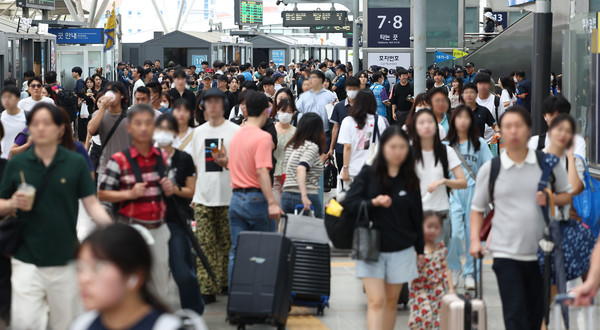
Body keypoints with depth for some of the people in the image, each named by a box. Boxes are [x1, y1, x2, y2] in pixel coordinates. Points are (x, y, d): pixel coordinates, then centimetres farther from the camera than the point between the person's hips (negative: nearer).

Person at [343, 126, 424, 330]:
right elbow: (348, 204, -6)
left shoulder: (411, 180, 4)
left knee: (391, 302, 9)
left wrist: (420, 250, 14)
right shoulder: (368, 175, -3)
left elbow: (417, 217, 11)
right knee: (376, 301, -11)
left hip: (401, 252, 3)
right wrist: (373, 202, -22)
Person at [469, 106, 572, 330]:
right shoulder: (490, 169, 2)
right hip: (505, 254, -2)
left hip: (541, 252, 2)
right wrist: (475, 240, -3)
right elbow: (477, 208, 10)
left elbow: (567, 194, 13)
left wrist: (551, 199, -9)